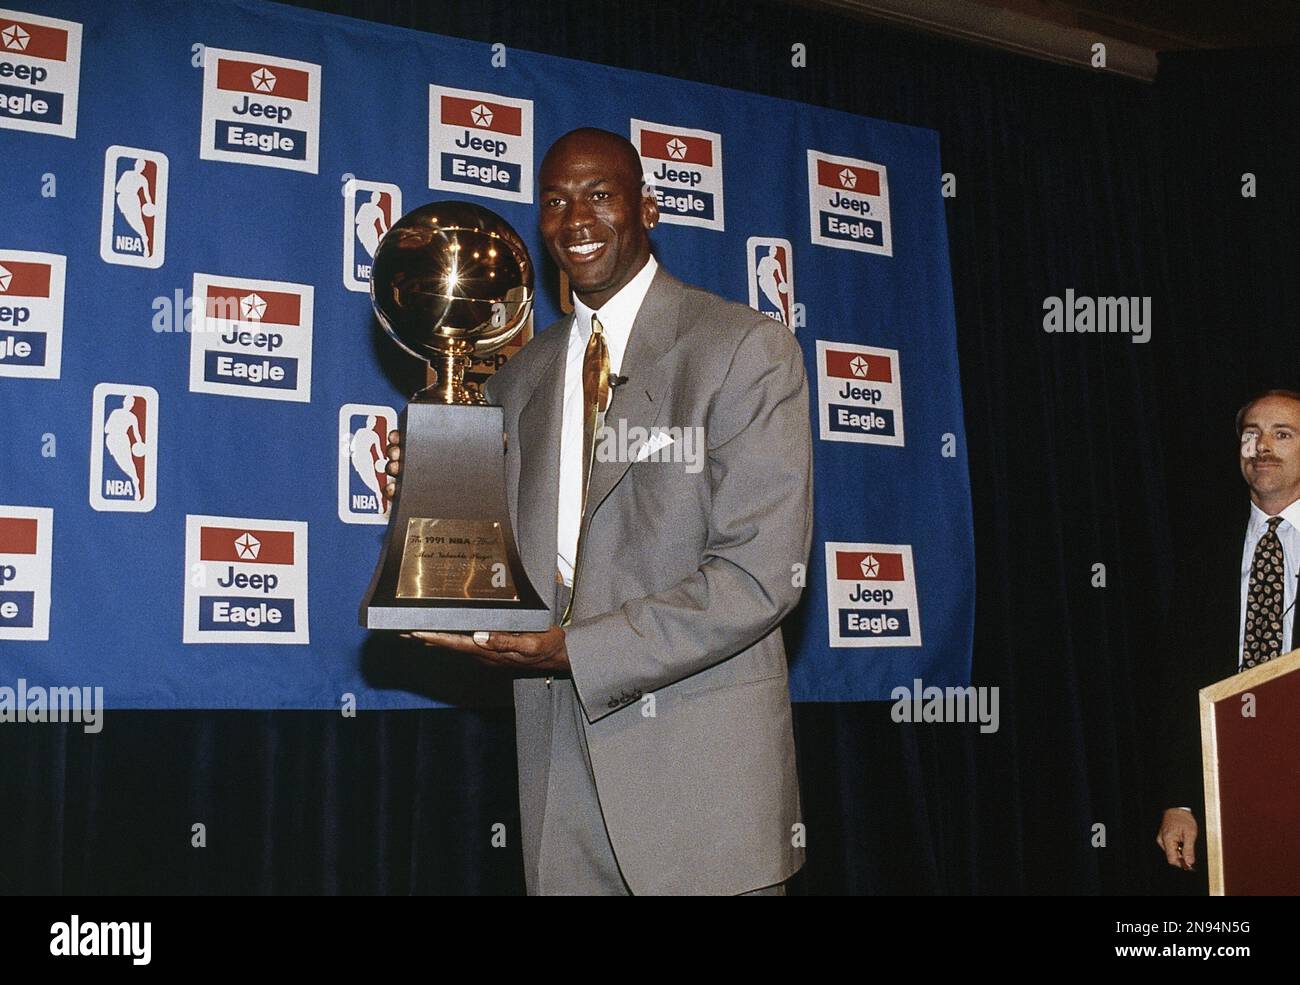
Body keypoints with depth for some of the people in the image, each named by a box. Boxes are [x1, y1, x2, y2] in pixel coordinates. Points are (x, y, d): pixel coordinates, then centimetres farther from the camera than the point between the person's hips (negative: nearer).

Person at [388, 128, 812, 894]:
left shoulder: (747, 349, -5)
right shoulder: (518, 381, 13)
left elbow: (761, 573, -13)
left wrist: (574, 650, -19)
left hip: (702, 767, -4)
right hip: (561, 756, 5)